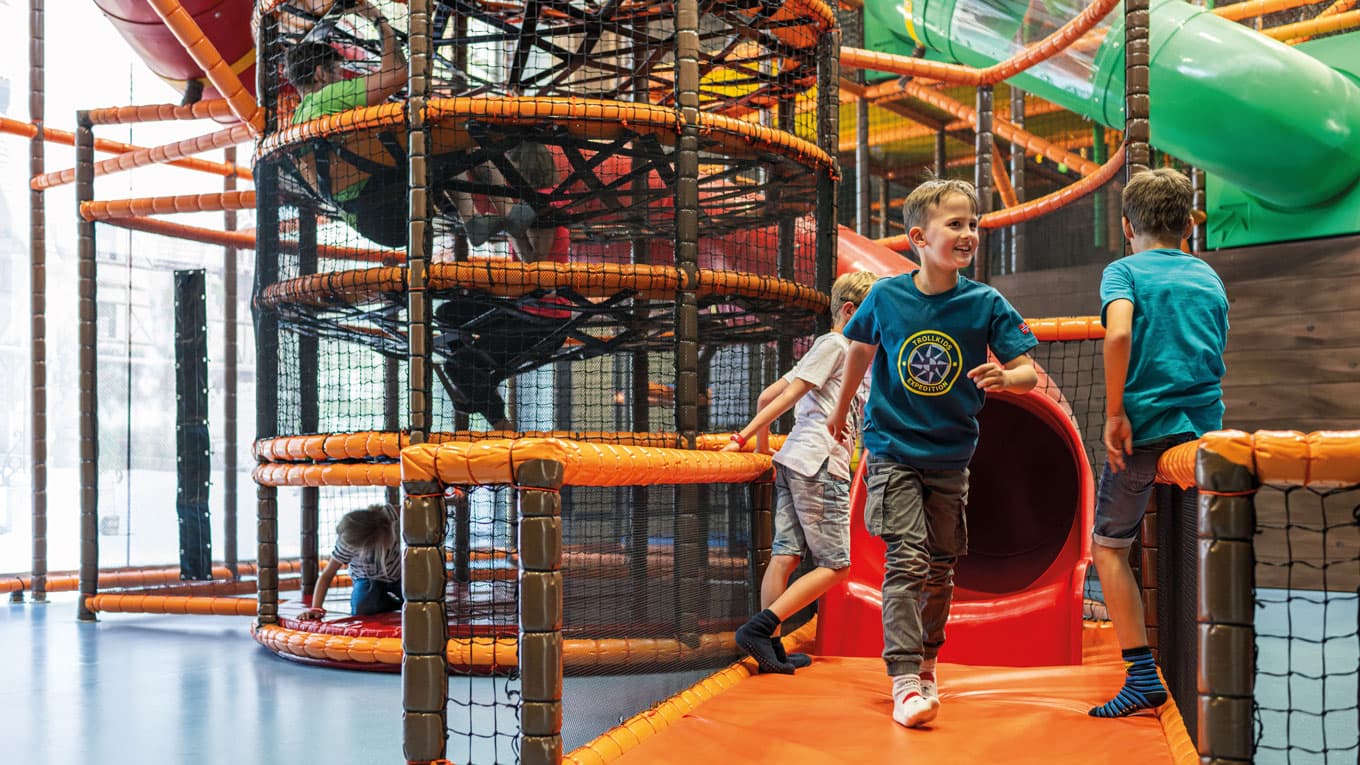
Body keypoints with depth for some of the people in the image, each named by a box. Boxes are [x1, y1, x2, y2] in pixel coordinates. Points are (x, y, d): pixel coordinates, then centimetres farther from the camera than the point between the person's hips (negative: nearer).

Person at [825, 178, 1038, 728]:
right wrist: (841, 409, 24)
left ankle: (926, 661, 32)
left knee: (940, 567, 11)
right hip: (892, 450, -2)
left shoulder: (986, 304, -9)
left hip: (950, 459, 2)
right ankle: (904, 680, -13)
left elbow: (1028, 373, -10)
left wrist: (1004, 377, -34)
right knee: (906, 558, -14)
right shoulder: (886, 297, -8)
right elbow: (861, 347, 12)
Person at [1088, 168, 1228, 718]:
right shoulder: (1209, 277, 17)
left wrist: (1115, 413, -14)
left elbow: (1119, 332, -18)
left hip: (1143, 427, -4)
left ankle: (1142, 677, 1)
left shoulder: (1123, 271, 1)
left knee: (1109, 547, 8)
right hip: (1205, 425, 5)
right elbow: (1215, 351, 21)